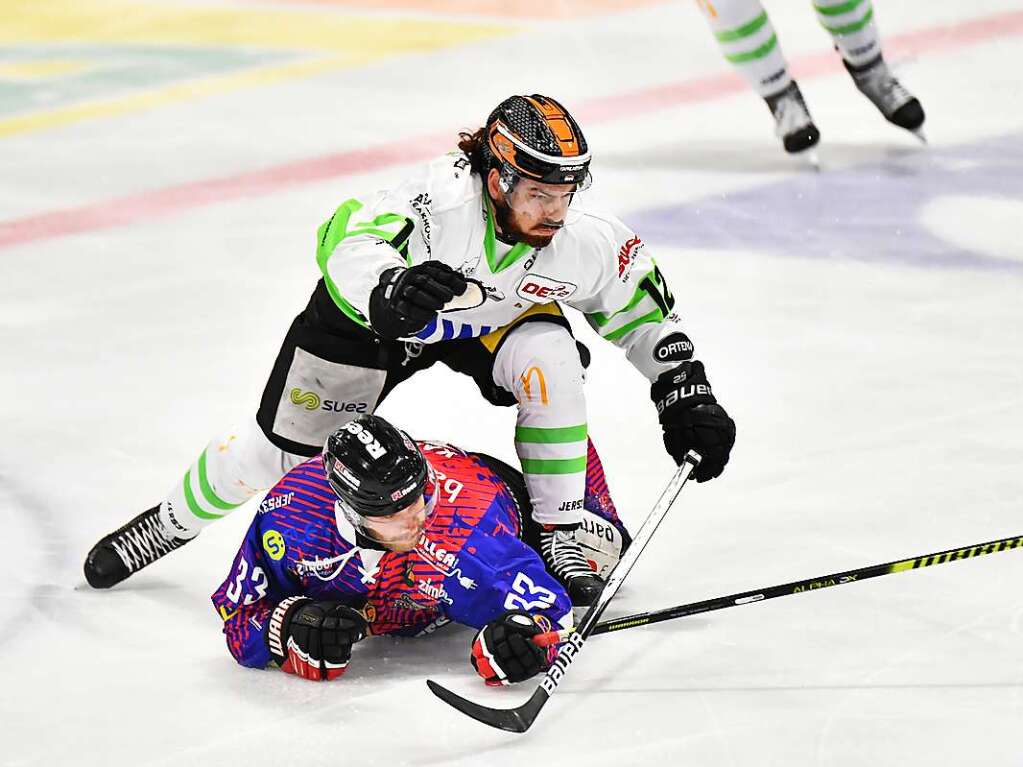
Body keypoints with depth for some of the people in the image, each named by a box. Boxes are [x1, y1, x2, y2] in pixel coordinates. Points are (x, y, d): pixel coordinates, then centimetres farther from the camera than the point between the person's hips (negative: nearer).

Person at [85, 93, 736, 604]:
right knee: (279, 450, 2)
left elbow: (645, 309, -10)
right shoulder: (443, 198, -41)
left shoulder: (589, 242, -29)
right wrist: (388, 290, -70)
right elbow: (346, 241, -51)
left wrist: (687, 393, -16)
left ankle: (560, 537, -16)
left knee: (549, 354, -30)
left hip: (494, 318, 2)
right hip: (373, 314, -2)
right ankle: (169, 524, 32)